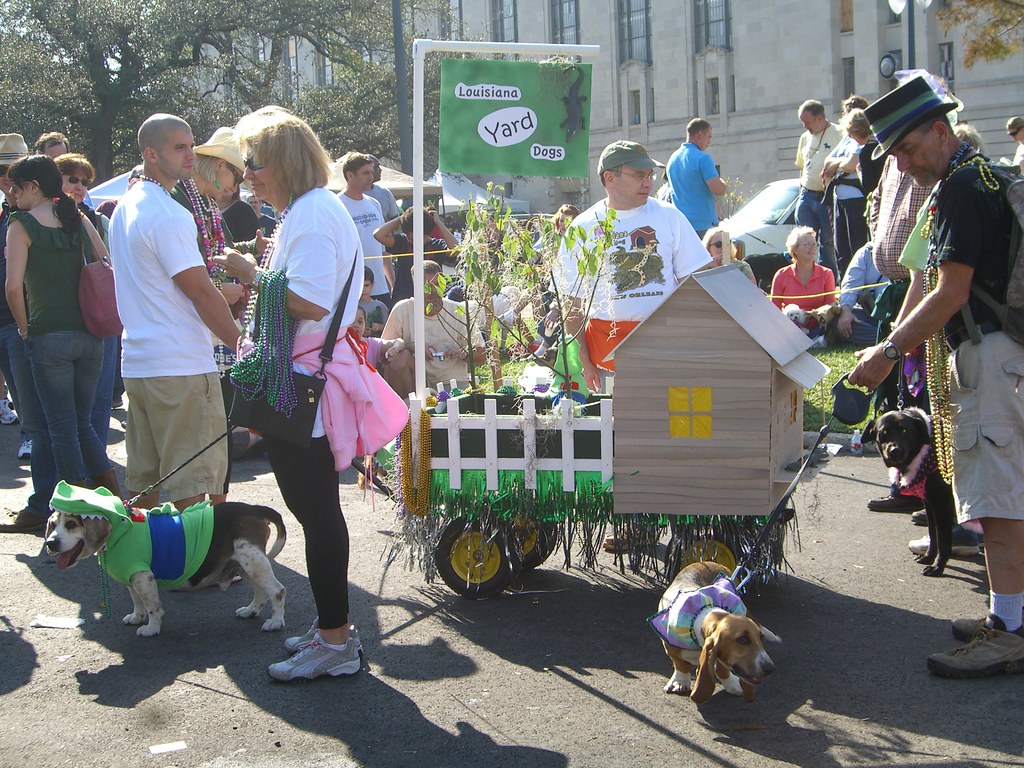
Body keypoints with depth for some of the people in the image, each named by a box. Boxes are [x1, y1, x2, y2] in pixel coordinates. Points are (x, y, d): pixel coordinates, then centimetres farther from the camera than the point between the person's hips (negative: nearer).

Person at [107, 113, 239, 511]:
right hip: (181, 366, -9)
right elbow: (201, 292, -16)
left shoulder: (124, 207, 15)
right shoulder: (168, 215, -15)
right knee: (192, 482, -4)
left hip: (136, 363, 9)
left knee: (143, 479, 13)